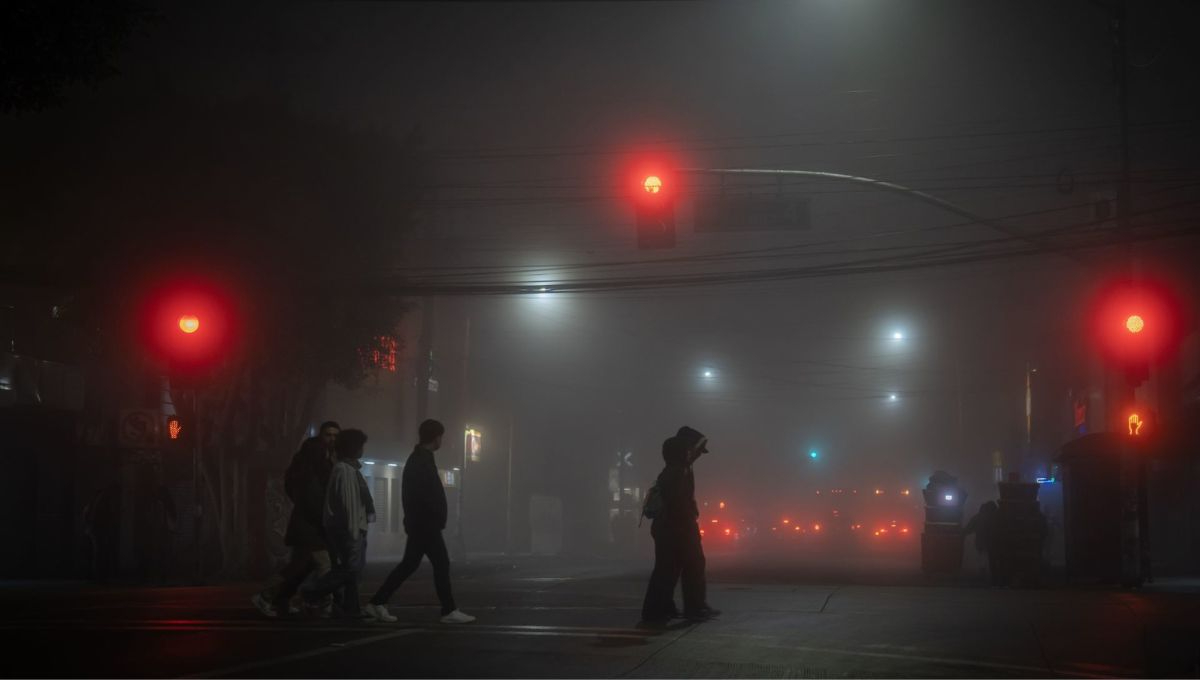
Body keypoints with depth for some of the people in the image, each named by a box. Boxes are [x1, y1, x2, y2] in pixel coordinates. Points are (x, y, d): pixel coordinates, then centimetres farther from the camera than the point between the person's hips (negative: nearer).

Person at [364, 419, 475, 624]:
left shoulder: (418, 459, 17)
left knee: (409, 563, 11)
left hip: (420, 523, 10)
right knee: (441, 563, -5)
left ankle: (378, 603, 11)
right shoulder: (423, 461, -15)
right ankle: (449, 611, -2)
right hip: (425, 523, -10)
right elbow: (426, 495, -22)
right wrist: (437, 518, -18)